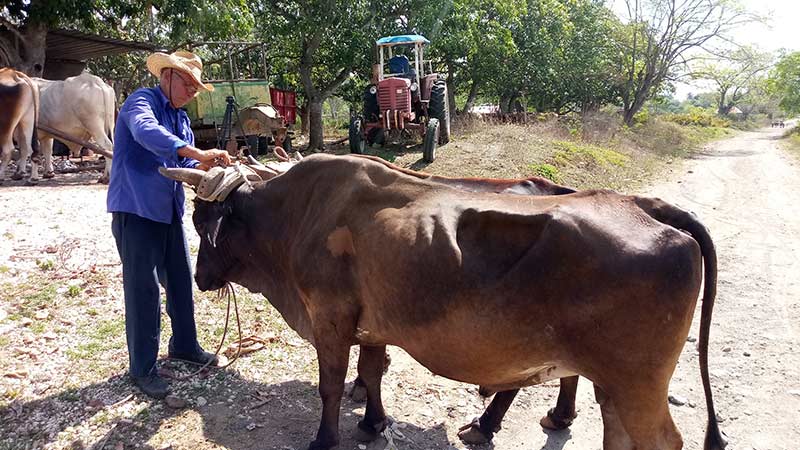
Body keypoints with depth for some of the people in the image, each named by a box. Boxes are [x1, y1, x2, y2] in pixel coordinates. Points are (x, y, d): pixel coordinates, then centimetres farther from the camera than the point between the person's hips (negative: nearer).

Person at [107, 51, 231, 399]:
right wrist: (198, 153, -43)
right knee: (143, 289, -4)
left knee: (181, 280, 16)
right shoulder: (142, 100, -9)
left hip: (169, 211, 8)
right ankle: (142, 368, 8)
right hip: (136, 210, -8)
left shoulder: (181, 118, 17)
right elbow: (147, 132, -33)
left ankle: (184, 344, 33)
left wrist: (204, 167, -8)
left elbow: (187, 166, 14)